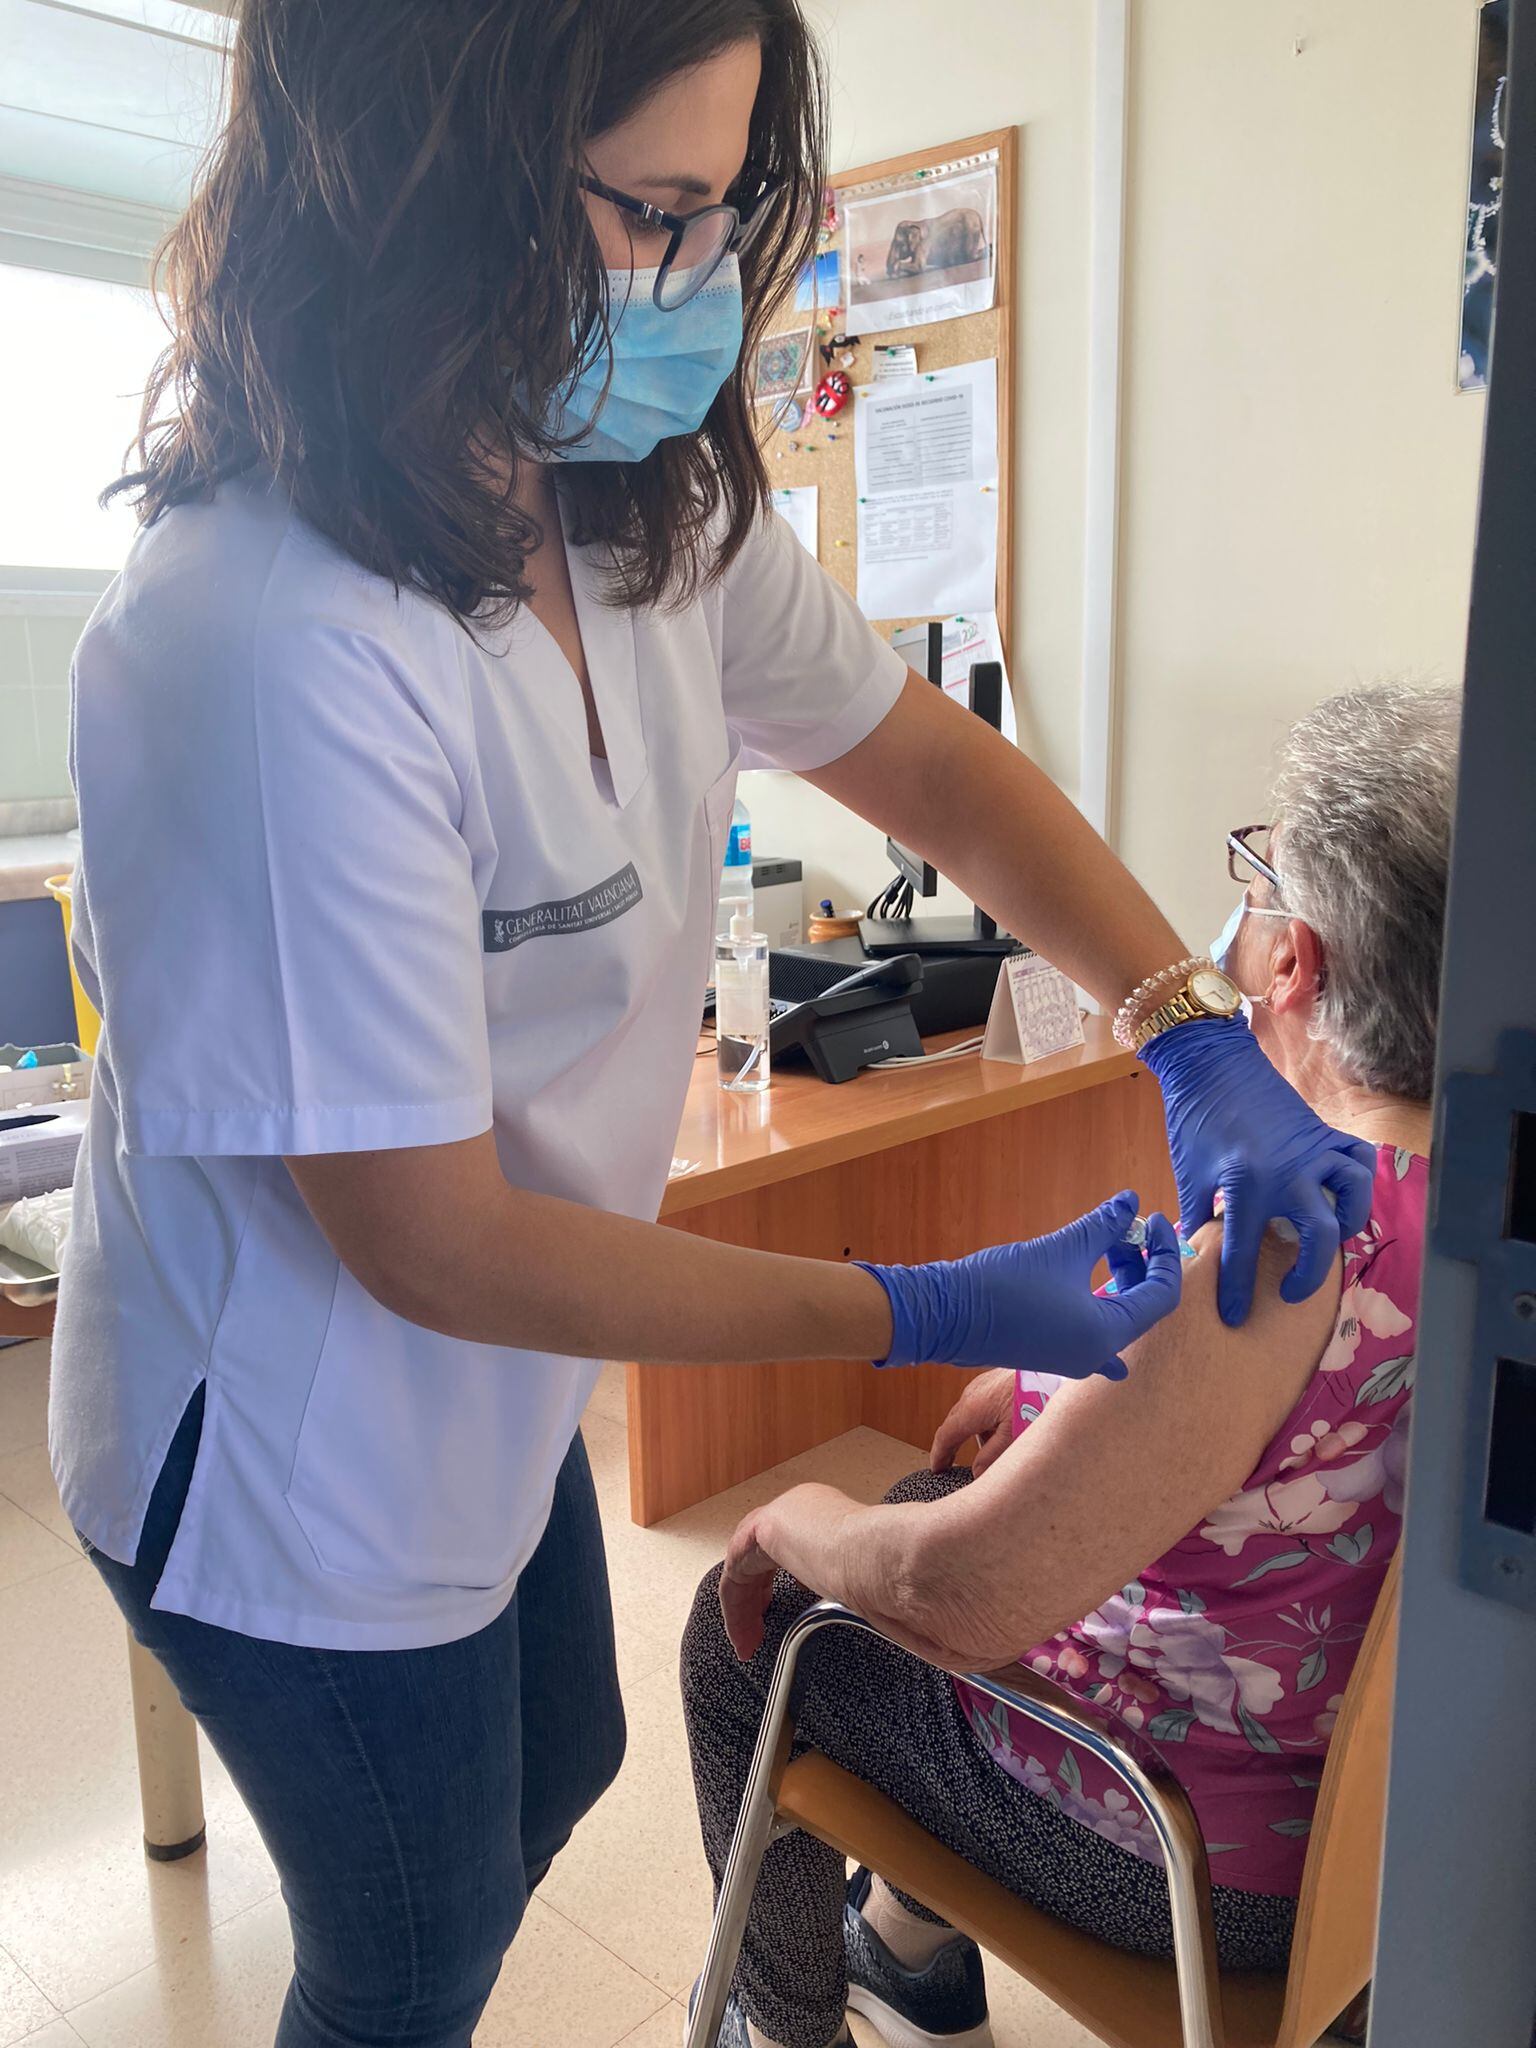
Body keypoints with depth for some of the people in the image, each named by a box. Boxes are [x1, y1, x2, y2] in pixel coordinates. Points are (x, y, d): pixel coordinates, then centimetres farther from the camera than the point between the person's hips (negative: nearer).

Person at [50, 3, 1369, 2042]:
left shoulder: (657, 514, -7)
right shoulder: (275, 644, -34)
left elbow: (935, 765, 0)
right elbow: (433, 1242, -29)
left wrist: (1202, 1045, -14)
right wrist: (935, 1315, -23)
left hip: (493, 1394, 8)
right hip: (302, 1469, -8)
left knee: (557, 1769, 31)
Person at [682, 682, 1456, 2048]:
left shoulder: (1282, 1253, -38)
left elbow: (960, 1601, -36)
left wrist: (793, 1522, -15)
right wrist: (1063, 1383, 8)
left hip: (1197, 1858, -7)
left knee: (745, 1627, 13)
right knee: (922, 1508, 26)